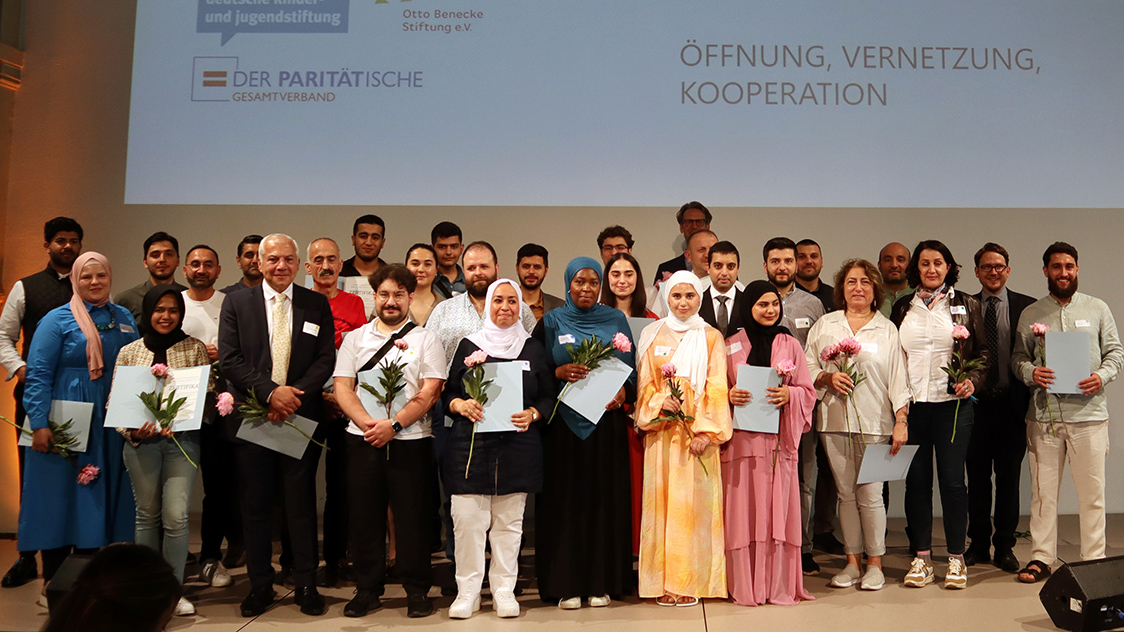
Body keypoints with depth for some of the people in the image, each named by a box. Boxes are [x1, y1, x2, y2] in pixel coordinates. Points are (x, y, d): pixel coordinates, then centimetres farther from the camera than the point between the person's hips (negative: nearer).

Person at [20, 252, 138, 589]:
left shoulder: (124, 319, 10)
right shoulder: (58, 320, -3)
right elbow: (38, 375, -7)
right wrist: (39, 424, -14)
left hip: (110, 427, 4)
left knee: (97, 499, 9)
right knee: (61, 499, 1)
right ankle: (53, 582, 12)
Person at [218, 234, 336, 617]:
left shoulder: (317, 305, 6)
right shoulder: (236, 304, 6)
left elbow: (326, 359, 1)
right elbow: (229, 359, -3)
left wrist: (294, 396, -13)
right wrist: (271, 392, -14)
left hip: (301, 416, 0)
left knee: (301, 504, 5)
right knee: (255, 506, 8)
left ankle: (306, 585, 16)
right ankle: (260, 585, 20)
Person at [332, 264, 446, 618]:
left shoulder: (425, 340, 4)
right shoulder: (355, 338, 11)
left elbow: (429, 393, -5)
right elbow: (342, 387, 4)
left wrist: (393, 424, -15)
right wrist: (368, 424, -11)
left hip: (411, 442, -2)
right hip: (363, 441, 2)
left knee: (413, 516, 2)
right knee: (364, 516, 7)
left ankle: (417, 590, 14)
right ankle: (367, 590, 19)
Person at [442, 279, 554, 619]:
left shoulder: (533, 348, 10)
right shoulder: (469, 345, 8)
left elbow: (548, 396, 10)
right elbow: (448, 392, 9)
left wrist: (532, 414, -9)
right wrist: (461, 405, -12)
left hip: (518, 446, 1)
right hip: (471, 444, -1)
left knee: (509, 523, 6)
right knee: (468, 520, -3)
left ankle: (504, 590, 17)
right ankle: (468, 592, 10)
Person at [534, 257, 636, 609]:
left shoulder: (616, 320, 11)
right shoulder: (551, 322, 7)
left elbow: (630, 367, 9)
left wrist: (623, 391, -10)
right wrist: (560, 372, -14)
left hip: (607, 420, 1)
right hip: (565, 421, -1)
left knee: (605, 497, 2)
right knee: (566, 498, 0)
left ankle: (602, 582, 11)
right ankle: (566, 584, 7)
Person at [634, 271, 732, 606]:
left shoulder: (711, 338, 6)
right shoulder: (652, 334, 10)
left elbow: (716, 389, 0)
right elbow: (645, 382, 9)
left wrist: (706, 431, -10)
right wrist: (660, 401, -11)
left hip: (698, 431, -1)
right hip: (662, 429, 1)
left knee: (694, 502, -1)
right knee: (662, 500, 0)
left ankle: (691, 581, 7)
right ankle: (664, 582, 7)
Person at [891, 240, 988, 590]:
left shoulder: (966, 305, 7)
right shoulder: (902, 308, 11)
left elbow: (983, 352, 9)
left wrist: (972, 380, -8)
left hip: (952, 403, -2)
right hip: (911, 403, 2)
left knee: (952, 479, -1)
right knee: (916, 479, 4)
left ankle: (956, 558, 11)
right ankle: (921, 556, 14)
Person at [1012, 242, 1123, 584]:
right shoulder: (1030, 314, 10)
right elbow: (1018, 355, 11)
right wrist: (1030, 372, -10)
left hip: (1088, 412, 0)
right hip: (1043, 413, 1)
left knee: (1092, 491, 1)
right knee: (1042, 489, 4)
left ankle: (1094, 561, 12)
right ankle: (1041, 558, 12)